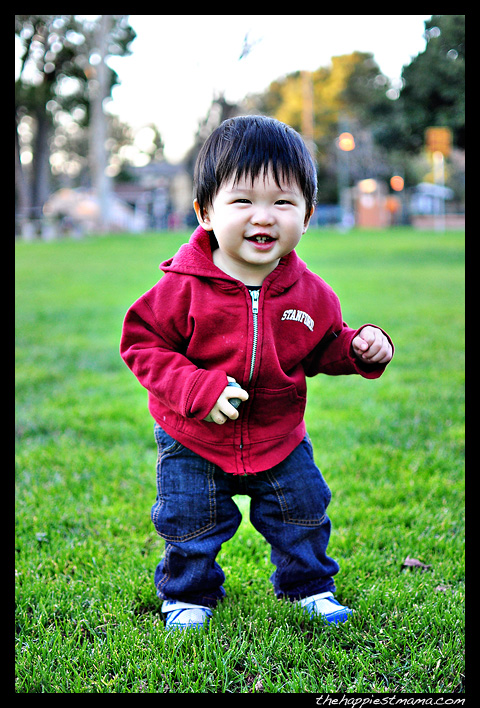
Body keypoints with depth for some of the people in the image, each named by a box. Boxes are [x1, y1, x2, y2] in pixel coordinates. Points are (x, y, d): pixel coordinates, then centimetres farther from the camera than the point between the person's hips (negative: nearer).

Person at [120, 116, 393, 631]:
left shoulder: (309, 294, -9)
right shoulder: (184, 288, -22)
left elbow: (324, 347, 7)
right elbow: (143, 343, -16)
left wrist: (361, 349, -14)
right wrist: (198, 389, -29)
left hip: (279, 438, 3)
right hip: (193, 442, -2)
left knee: (303, 517, 14)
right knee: (191, 526, 10)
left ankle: (308, 585, 42)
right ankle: (187, 595, 38)